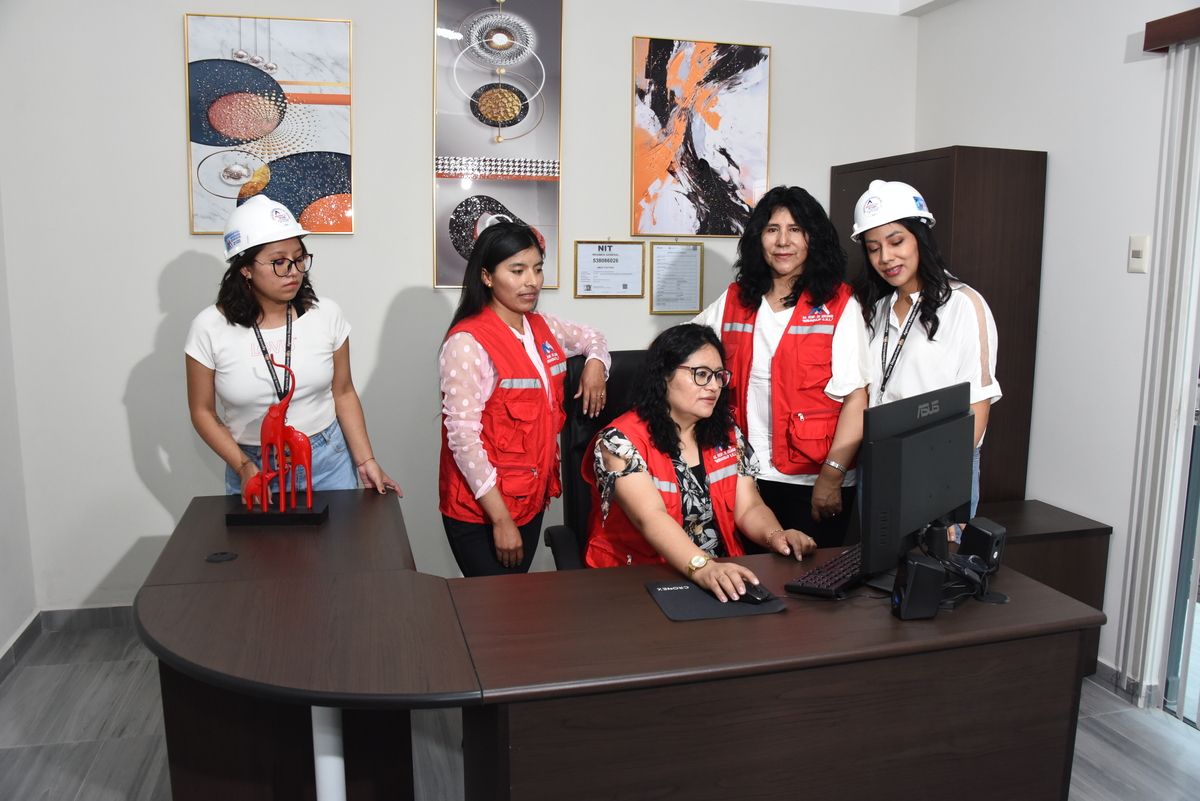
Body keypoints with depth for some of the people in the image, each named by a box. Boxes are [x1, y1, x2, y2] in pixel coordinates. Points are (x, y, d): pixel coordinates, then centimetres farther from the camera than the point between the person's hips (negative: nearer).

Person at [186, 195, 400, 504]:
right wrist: (244, 467, -13)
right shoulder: (210, 328, -10)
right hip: (254, 467, -1)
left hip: (327, 462, 1)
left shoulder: (326, 314, -6)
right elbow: (203, 411, -1)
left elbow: (343, 393, 2)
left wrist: (366, 461, -4)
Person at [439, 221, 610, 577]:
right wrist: (501, 520, -20)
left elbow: (589, 336, 28)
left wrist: (595, 362, 4)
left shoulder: (542, 327, 6)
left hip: (532, 498, 7)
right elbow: (462, 436, -20)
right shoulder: (467, 342, -17)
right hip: (480, 512, -7)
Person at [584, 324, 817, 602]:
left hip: (723, 575, 5)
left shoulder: (726, 433, 9)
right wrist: (702, 567, -39)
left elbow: (749, 508, 5)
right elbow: (651, 517, -25)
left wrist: (775, 535, -16)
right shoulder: (621, 441, -11)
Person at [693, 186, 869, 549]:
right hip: (747, 477, 4)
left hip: (813, 481, -3)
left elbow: (856, 397, -10)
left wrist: (832, 475, -16)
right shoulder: (735, 300, 8)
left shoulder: (838, 304, -4)